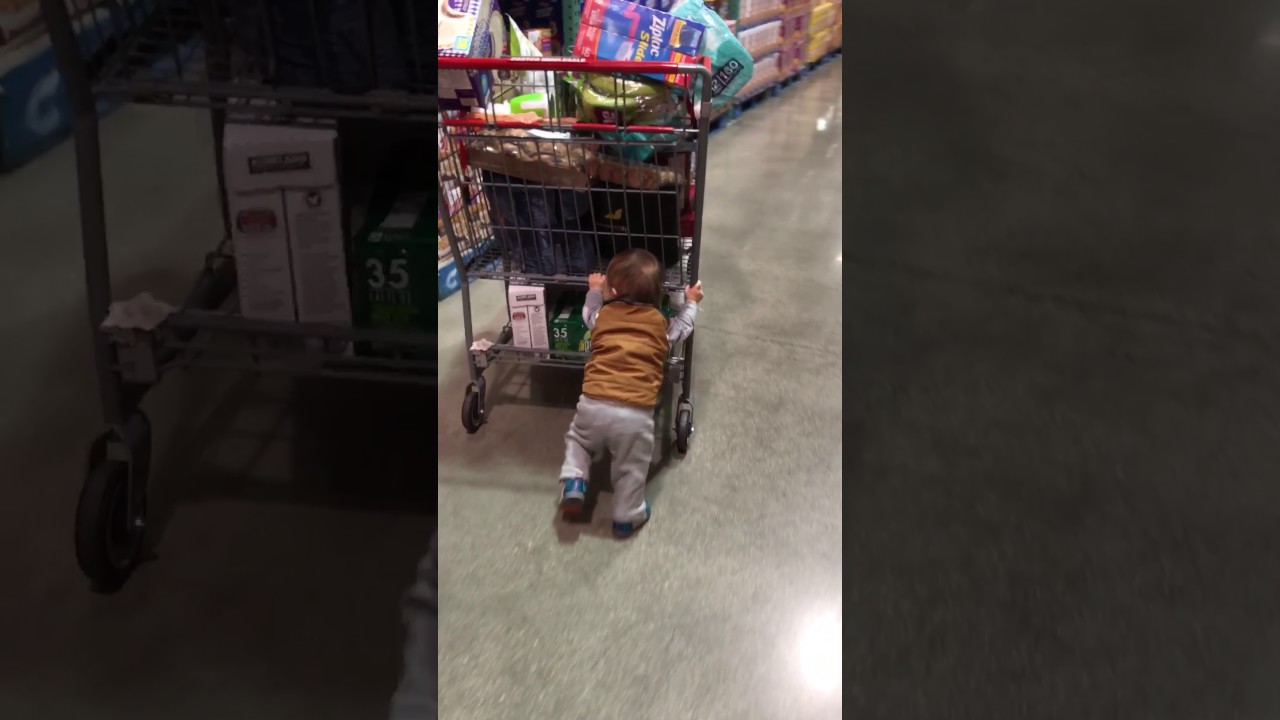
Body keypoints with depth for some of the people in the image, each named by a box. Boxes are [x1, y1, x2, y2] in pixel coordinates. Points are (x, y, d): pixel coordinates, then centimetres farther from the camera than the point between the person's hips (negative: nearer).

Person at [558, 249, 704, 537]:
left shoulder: (603, 315, 11)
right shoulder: (661, 324, 8)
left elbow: (588, 313, 35)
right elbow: (683, 328, 29)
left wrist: (594, 290, 52)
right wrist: (691, 302, 45)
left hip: (593, 405, 1)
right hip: (636, 413, -1)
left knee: (578, 440, 28)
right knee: (632, 467, 16)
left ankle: (573, 481, 9)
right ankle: (627, 516, 25)